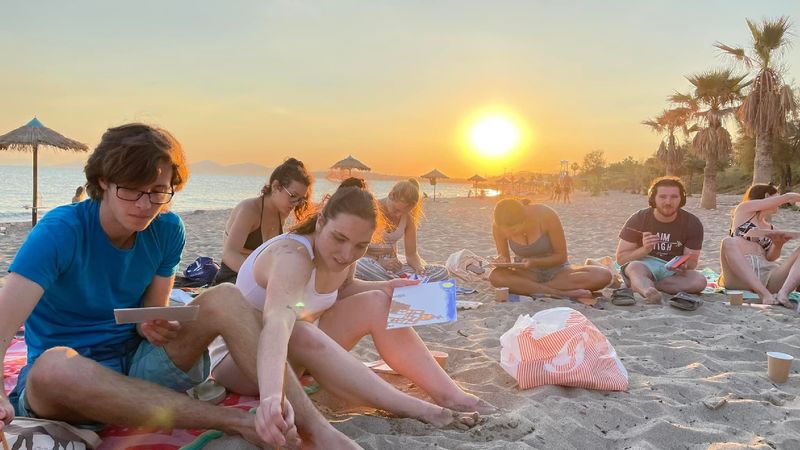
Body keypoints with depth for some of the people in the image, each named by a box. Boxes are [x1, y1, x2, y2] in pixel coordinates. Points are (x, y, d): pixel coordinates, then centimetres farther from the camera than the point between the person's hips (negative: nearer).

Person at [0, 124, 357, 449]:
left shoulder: (167, 230, -3)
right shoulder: (60, 231, -17)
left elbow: (152, 313, 2)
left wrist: (156, 326, -22)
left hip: (138, 362, 4)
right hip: (67, 381, -3)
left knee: (224, 297, -18)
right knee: (54, 364, -40)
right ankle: (237, 421, -33)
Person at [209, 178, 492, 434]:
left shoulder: (340, 256, -9)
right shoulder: (291, 255, -33)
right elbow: (278, 323, -52)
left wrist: (388, 288, -3)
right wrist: (271, 395, -69)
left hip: (295, 354, 8)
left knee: (376, 302, -7)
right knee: (299, 333, -39)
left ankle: (450, 396, -13)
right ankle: (417, 409, -38)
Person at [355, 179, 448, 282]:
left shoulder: (407, 217, 3)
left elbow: (411, 254, 7)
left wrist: (418, 266, -17)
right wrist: (380, 262, -27)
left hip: (393, 267, 4)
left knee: (442, 272, -15)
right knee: (361, 264, -44)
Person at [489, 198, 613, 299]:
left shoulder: (545, 216, -21)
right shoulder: (498, 226, -15)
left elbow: (561, 256, -12)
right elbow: (504, 256, 1)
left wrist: (534, 262, -28)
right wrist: (502, 260, -22)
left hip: (557, 271, 0)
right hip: (528, 274, 1)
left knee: (603, 275, -28)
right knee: (495, 276, -34)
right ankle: (563, 293, -31)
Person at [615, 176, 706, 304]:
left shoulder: (692, 223, -1)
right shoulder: (638, 219, -5)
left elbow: (692, 263, -1)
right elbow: (621, 258, -5)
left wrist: (684, 266, -26)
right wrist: (644, 250, -24)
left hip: (673, 272, 2)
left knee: (699, 281, -28)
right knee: (635, 267, -36)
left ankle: (640, 285, -26)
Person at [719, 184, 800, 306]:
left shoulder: (771, 229, 30)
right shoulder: (744, 209, 17)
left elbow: (770, 257, 13)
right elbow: (788, 197, 13)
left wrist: (779, 244, -3)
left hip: (767, 272, 5)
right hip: (739, 274, -4)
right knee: (729, 242, -33)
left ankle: (783, 292, -38)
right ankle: (764, 294, -43)